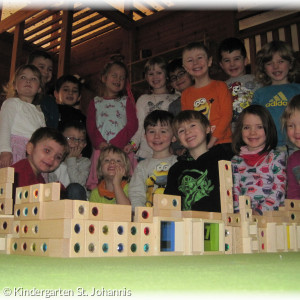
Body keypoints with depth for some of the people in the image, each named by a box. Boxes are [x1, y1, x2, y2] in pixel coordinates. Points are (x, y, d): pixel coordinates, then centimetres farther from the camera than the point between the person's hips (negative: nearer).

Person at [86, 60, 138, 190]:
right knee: (98, 184, -8)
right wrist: (99, 143, -12)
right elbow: (90, 126, 9)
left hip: (121, 149, -1)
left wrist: (115, 144, -11)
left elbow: (132, 125, 3)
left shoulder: (127, 101, 17)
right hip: (100, 149, 1)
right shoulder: (95, 102, 20)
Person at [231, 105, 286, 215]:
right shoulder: (236, 161, 14)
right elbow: (235, 190, 10)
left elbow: (279, 189, -1)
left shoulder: (277, 157, 7)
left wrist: (260, 211, -11)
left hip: (270, 213, -2)